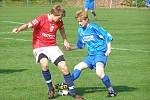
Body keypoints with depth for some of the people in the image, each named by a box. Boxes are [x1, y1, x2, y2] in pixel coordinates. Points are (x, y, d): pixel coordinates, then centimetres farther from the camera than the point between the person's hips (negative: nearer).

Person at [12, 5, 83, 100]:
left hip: (52, 46, 5)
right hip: (39, 47, -4)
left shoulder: (59, 22, 0)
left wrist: (65, 40, 33)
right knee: (44, 64, -32)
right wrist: (18, 29, -42)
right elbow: (28, 25, -24)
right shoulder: (41, 19, -16)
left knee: (63, 67, -7)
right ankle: (51, 89, -10)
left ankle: (72, 91, 9)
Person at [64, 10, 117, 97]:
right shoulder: (80, 30, 11)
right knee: (77, 68, 8)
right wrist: (70, 48, 16)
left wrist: (108, 49, -16)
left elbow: (108, 36, -10)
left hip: (100, 53, -9)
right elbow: (80, 45, 25)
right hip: (91, 55, 9)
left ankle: (111, 91, -16)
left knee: (99, 72, -28)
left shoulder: (93, 27, -12)